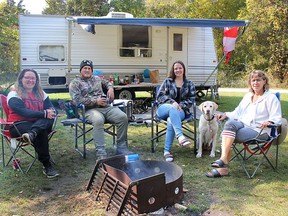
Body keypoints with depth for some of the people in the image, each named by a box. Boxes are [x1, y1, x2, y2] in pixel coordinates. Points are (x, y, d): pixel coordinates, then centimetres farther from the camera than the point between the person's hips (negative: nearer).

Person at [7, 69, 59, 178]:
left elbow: (51, 109, 6)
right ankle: (47, 165, -29)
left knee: (50, 117, -28)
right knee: (41, 132, -34)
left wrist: (51, 112, -20)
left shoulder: (40, 93, 15)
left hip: (41, 123, 4)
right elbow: (23, 112, -18)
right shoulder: (14, 95, -2)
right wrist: (44, 114, -26)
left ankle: (32, 134, -53)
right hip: (19, 125, -4)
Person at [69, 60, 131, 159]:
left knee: (123, 117, -20)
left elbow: (107, 83, 42)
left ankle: (121, 148, -11)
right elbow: (78, 100, -7)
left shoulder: (97, 78, 25)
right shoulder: (75, 83, 7)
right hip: (90, 109, -5)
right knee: (98, 120, -40)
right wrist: (96, 101, -15)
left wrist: (110, 88, 17)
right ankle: (100, 153, -36)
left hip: (107, 107, 5)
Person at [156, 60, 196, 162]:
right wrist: (172, 102, -13)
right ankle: (180, 136, -57)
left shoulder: (190, 84, 16)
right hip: (164, 108, 0)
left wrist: (180, 106, -13)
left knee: (171, 121, -37)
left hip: (180, 110, 0)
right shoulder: (167, 81, 14)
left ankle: (167, 151, -36)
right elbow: (160, 96, 4)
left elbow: (191, 100, 6)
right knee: (172, 108, -39)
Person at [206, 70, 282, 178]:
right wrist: (226, 115, 2)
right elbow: (238, 112, 22)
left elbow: (277, 118, -4)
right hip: (242, 124, 5)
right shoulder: (248, 96, 22)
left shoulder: (271, 97, 3)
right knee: (230, 123, -31)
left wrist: (269, 122, -27)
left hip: (259, 131, -5)